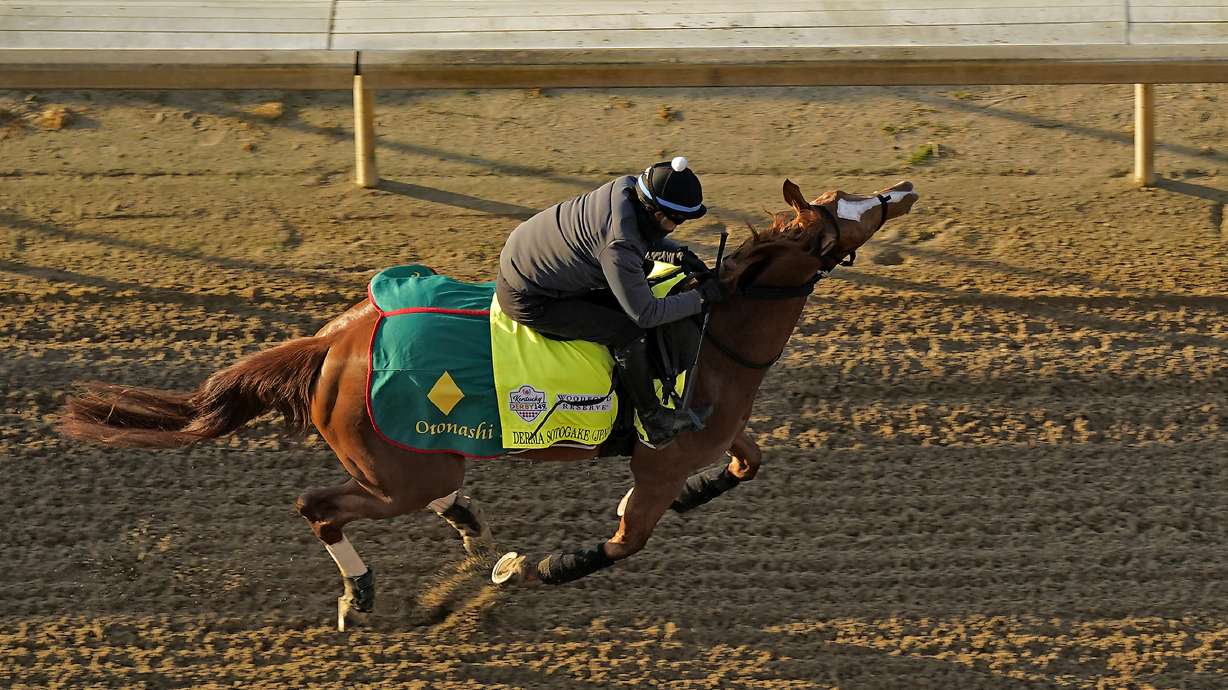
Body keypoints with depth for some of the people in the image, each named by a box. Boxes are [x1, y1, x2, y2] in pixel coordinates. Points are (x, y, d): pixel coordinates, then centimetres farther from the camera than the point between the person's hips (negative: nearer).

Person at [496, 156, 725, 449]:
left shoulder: (627, 188, -9)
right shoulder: (619, 246, -34)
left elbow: (645, 238, 16)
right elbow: (645, 314, -24)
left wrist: (679, 254, -1)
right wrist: (700, 298, -17)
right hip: (527, 300, -10)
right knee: (628, 332, -14)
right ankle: (654, 423, 3)